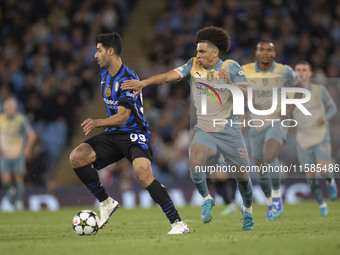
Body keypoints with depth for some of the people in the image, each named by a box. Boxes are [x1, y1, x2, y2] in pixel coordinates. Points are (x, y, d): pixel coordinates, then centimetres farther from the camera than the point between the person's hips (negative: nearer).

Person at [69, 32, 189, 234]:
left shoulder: (128, 79, -17)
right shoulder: (105, 74, 11)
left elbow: (122, 117, -24)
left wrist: (97, 123, -34)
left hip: (134, 134, -8)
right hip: (113, 135, 8)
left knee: (143, 173, -31)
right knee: (77, 157, -13)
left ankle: (177, 223, -24)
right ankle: (106, 203, 0)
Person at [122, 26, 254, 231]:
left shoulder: (231, 68, -6)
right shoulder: (194, 66, 0)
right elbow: (170, 75, -12)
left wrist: (231, 83, -34)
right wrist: (144, 82, -25)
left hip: (229, 131, -1)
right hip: (204, 131, 1)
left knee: (242, 176, 5)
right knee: (195, 161, -27)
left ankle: (248, 210, 35)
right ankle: (207, 199, -1)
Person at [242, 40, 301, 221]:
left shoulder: (284, 71, -8)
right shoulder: (245, 71, -6)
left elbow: (298, 85, 10)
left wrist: (291, 106, -4)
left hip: (278, 123, -3)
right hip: (257, 124, 3)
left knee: (269, 157, -28)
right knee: (262, 171, 9)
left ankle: (277, 196, -8)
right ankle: (270, 205, 32)